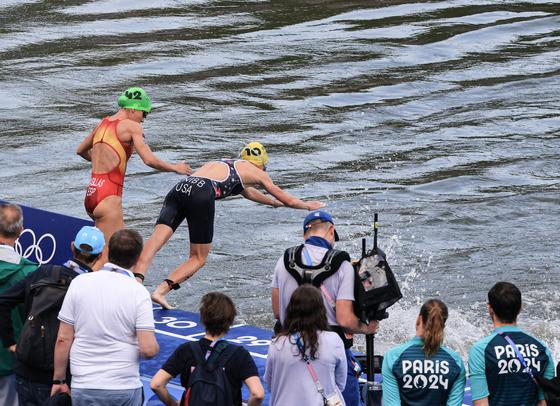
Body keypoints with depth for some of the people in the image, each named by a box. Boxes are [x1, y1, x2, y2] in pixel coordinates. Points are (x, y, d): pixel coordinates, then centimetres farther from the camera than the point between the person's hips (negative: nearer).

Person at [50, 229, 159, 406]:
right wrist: (155, 346, 10)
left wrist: (58, 380, 10)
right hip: (124, 389, -2)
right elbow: (148, 349, -13)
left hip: (83, 387, 2)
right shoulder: (139, 293, -8)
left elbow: (63, 339, 0)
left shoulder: (79, 283, -2)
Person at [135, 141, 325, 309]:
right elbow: (288, 200, 36)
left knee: (157, 238, -15)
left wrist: (273, 202, 77)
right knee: (198, 259, 6)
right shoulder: (256, 172, 25)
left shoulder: (225, 164, 43)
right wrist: (308, 205, 56)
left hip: (180, 188, 5)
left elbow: (248, 192, 62)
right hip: (201, 193, -5)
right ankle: (161, 290, -15)